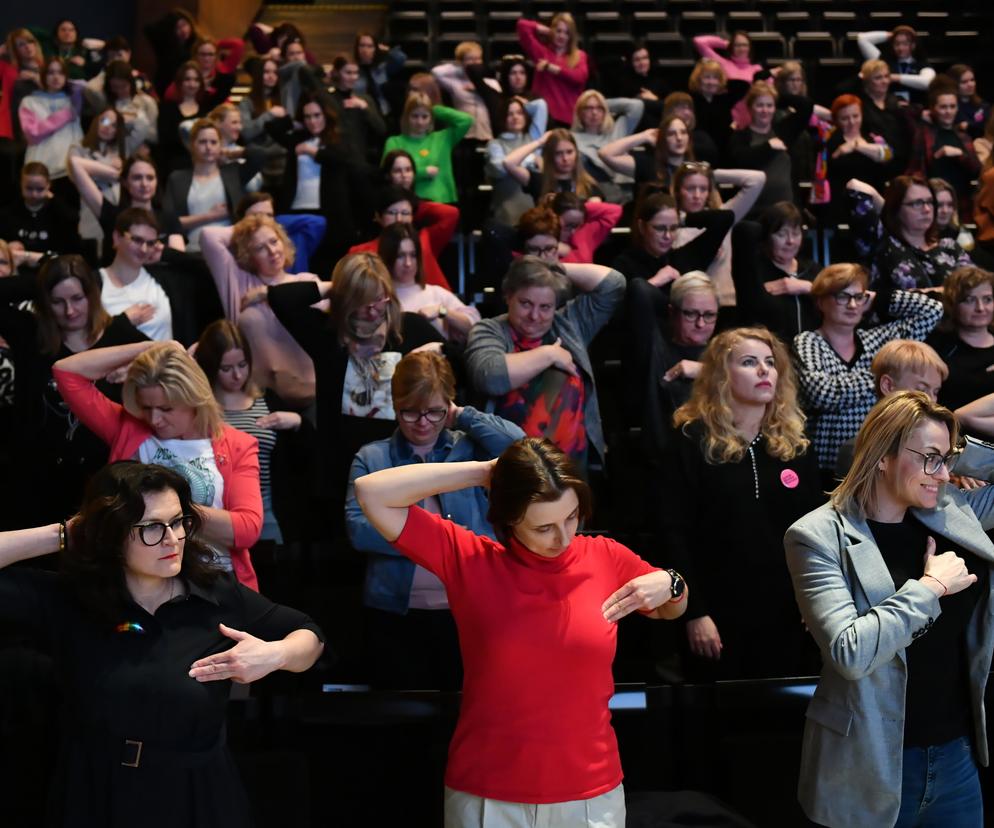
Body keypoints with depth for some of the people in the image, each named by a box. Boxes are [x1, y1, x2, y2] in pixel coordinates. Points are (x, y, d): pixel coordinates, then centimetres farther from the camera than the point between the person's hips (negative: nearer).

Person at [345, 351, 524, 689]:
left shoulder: (470, 448, 9)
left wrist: (462, 416, -1)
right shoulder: (371, 457, 6)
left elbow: (516, 443, -11)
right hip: (397, 611, 0)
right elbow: (358, 528, -6)